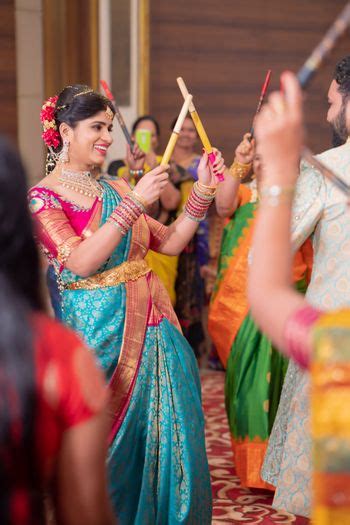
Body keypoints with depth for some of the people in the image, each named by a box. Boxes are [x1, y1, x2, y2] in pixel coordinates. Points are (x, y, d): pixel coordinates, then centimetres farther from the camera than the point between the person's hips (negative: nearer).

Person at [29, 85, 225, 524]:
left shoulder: (116, 189, 10)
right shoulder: (42, 197, -8)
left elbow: (169, 243, 10)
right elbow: (81, 262, -21)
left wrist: (202, 192, -1)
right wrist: (135, 204, -24)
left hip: (152, 328, 6)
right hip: (100, 332, -6)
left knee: (163, 434, 11)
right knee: (111, 442, 4)